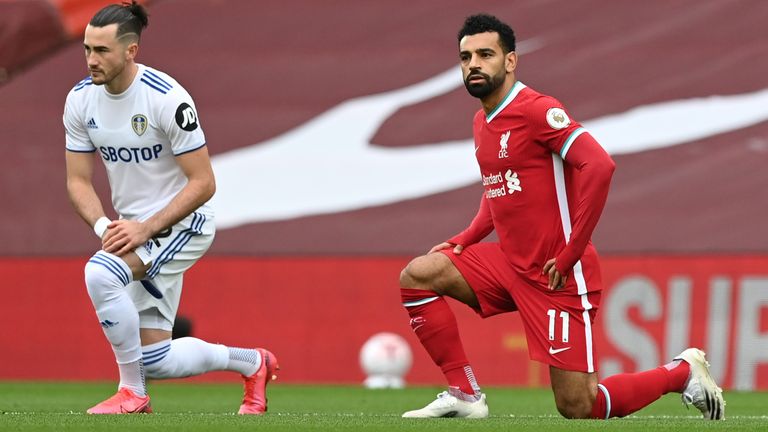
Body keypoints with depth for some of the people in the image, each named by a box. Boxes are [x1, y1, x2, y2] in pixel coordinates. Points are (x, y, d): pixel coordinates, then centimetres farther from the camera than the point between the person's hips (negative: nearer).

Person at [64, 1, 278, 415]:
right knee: (156, 362, 5)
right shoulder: (80, 100, -4)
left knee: (101, 272, -33)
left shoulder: (167, 98, -22)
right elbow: (78, 181, 2)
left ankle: (132, 392, -17)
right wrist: (104, 226, -17)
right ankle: (252, 362, 32)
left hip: (181, 222, -7)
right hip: (134, 228, 7)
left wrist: (146, 229, -25)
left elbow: (203, 183, -19)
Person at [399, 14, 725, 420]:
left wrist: (570, 253, -22)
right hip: (510, 262, 8)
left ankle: (683, 371, 17)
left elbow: (599, 165, -27)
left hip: (557, 275, -8)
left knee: (579, 409, -7)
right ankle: (464, 394, 1)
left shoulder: (536, 110, -16)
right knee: (418, 275, -5)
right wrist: (463, 240, 10)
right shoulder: (482, 121, 12)